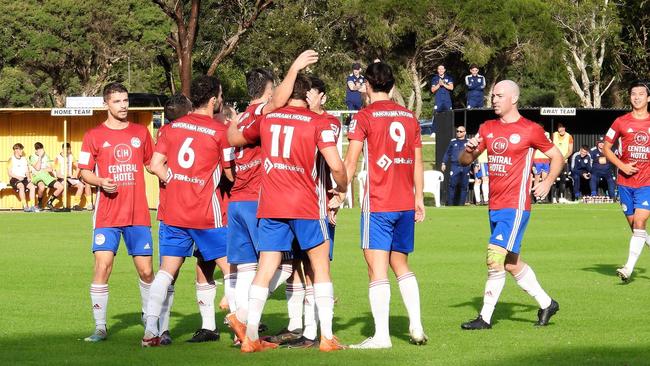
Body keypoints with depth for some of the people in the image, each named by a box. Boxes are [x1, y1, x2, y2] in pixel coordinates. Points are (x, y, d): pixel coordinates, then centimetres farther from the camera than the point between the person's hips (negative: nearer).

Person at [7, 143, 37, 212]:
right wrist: (18, 177, -17)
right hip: (14, 179, -5)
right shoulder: (11, 160, 3)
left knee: (32, 186, -26)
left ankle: (33, 206, -29)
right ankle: (25, 206, -38)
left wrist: (28, 177, -3)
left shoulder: (24, 159, 19)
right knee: (21, 186, -37)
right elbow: (9, 172, -3)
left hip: (24, 178, 5)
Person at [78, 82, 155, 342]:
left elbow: (151, 163, 22)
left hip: (138, 214, 2)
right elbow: (84, 172, 3)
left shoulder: (140, 132, 10)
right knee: (103, 266, -12)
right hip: (107, 215, -2)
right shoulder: (94, 136, 2)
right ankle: (100, 328, -4)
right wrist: (100, 181, -16)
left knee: (146, 271, 2)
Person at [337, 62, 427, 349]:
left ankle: (381, 335, -10)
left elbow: (351, 162, -10)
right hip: (406, 204, 5)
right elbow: (418, 162, 13)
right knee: (401, 264, 17)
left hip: (377, 204, -5)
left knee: (377, 269, -5)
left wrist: (340, 193, -5)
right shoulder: (409, 116, 11)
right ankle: (416, 327, 11)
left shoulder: (365, 116, -5)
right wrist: (419, 198, 20)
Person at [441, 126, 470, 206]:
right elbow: (447, 153, 15)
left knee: (463, 186, 1)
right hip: (455, 166, 0)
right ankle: (450, 203, -4)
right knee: (452, 185, -7)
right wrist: (444, 163, 8)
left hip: (465, 167, 0)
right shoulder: (453, 142, 12)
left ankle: (461, 203, 7)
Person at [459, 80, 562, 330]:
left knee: (495, 258, -15)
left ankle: (485, 317, -10)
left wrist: (548, 182, -9)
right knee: (511, 263, 13)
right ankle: (546, 304, 28)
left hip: (516, 205, -7)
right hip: (495, 206, 7)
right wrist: (469, 149, -7)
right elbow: (465, 161, 15)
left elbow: (557, 157, 6)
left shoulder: (530, 130, -4)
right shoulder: (487, 128, 12)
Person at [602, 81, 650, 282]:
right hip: (625, 182, 2)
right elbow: (606, 148, 7)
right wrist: (622, 166, -7)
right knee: (634, 226, 5)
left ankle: (629, 268, -17)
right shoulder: (621, 122, 3)